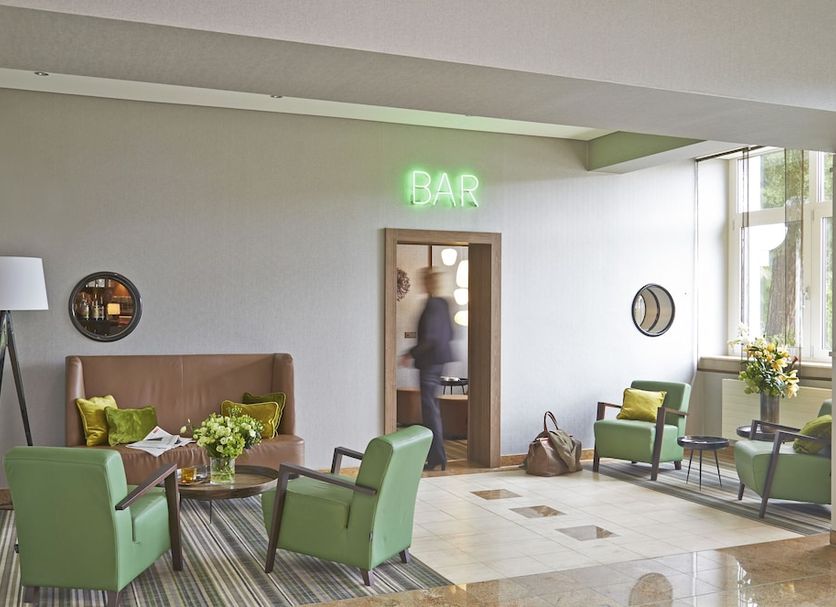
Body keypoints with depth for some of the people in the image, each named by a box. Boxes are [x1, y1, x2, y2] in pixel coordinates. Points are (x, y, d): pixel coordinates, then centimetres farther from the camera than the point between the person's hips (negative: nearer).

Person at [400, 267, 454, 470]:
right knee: (432, 407, 18)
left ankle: (437, 458, -2)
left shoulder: (432, 305, -18)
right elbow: (449, 334, 16)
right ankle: (435, 454, 27)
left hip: (430, 361, -9)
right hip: (442, 358, 9)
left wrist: (411, 354, -13)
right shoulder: (444, 304, 9)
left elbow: (429, 338, -22)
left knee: (430, 408, -4)